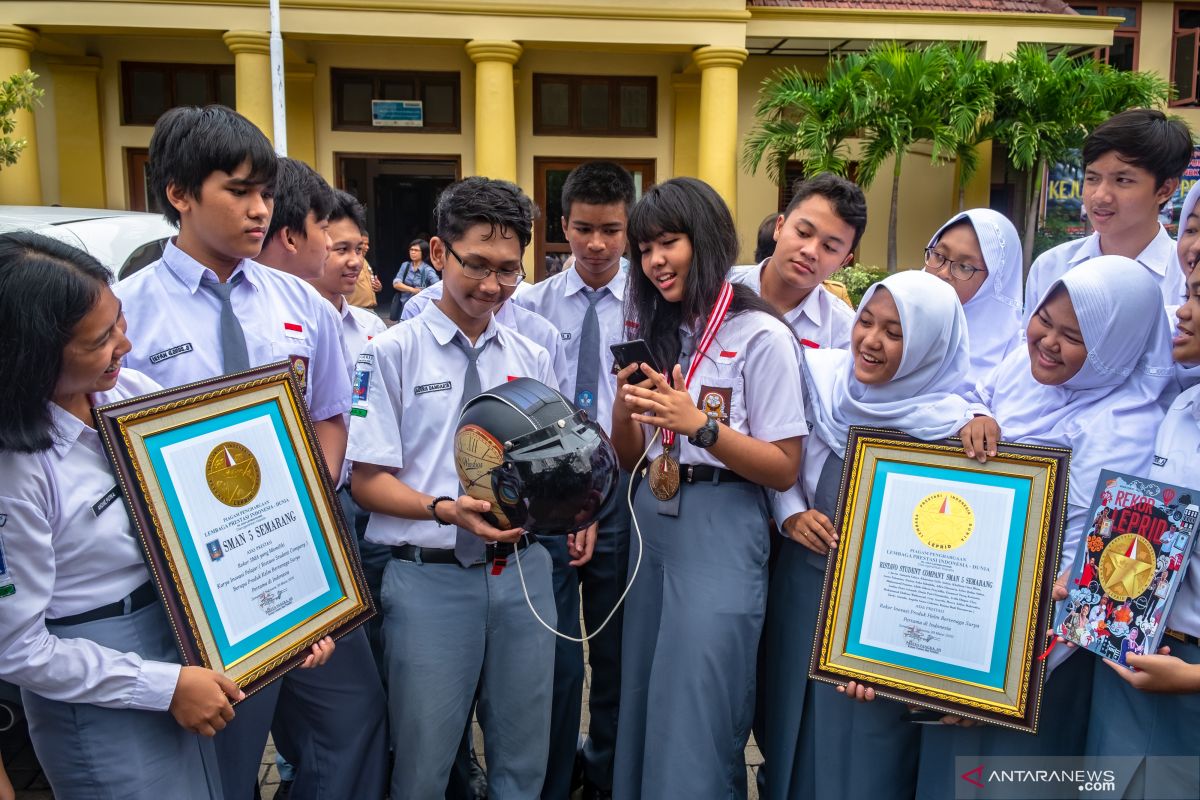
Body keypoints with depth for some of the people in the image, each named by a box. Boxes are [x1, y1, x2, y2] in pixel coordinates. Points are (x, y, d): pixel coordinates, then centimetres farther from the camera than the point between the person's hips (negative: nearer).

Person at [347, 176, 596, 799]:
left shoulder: (532, 359, 8)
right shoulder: (392, 354, -5)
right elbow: (367, 480, -6)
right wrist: (444, 510, -23)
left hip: (523, 571, 4)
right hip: (430, 577, -3)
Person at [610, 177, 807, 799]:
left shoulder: (761, 336, -10)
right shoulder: (653, 333, 11)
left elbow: (783, 469, -12)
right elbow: (629, 459, 12)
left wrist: (698, 424, -23)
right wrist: (623, 405, -8)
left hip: (720, 533, -7)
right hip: (650, 525, 7)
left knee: (696, 721, 1)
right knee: (642, 706, 18)